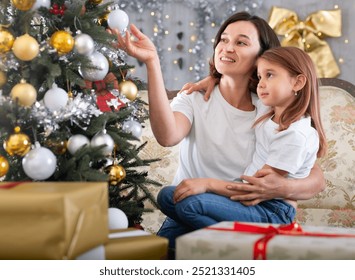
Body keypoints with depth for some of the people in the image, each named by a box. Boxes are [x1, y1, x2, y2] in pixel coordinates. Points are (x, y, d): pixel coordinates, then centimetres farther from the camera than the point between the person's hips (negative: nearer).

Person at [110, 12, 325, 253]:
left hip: (258, 214, 0)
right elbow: (167, 137, -21)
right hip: (188, 218, 1)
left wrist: (284, 188, -21)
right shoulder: (194, 98, 4)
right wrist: (152, 62, -25)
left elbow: (317, 180, 2)